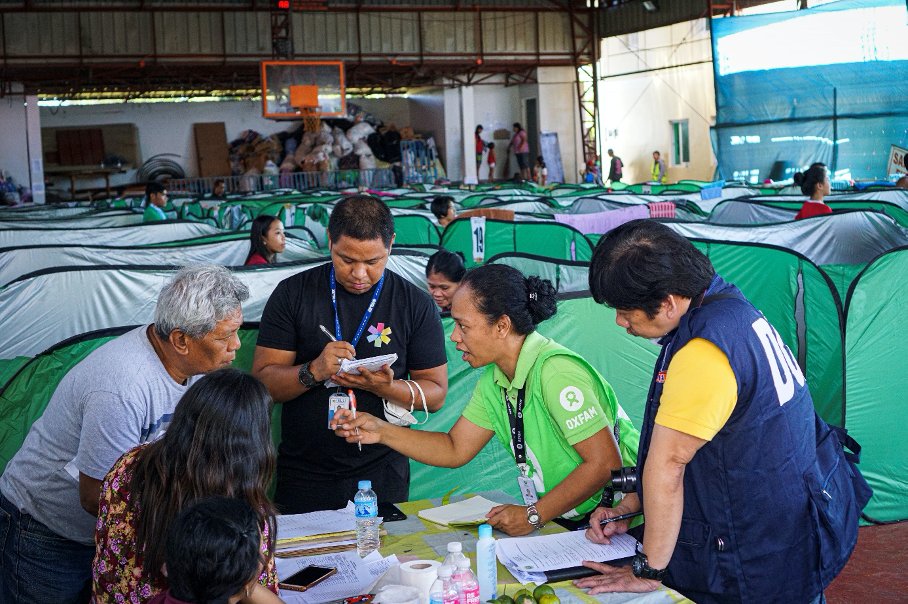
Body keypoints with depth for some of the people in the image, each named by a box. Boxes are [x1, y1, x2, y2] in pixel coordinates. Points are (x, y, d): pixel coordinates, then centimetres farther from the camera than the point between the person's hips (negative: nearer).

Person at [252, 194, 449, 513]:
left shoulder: (417, 304, -1)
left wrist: (387, 387, -19)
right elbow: (262, 381, -5)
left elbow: (435, 393, 0)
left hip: (381, 476, 0)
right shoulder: (292, 293, -2)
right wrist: (313, 371, -23)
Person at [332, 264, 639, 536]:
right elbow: (455, 449, 10)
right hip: (564, 522, 7)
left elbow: (605, 462, -24)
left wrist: (534, 516, -20)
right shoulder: (494, 379, 5)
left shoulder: (556, 371, -23)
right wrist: (382, 431, 0)